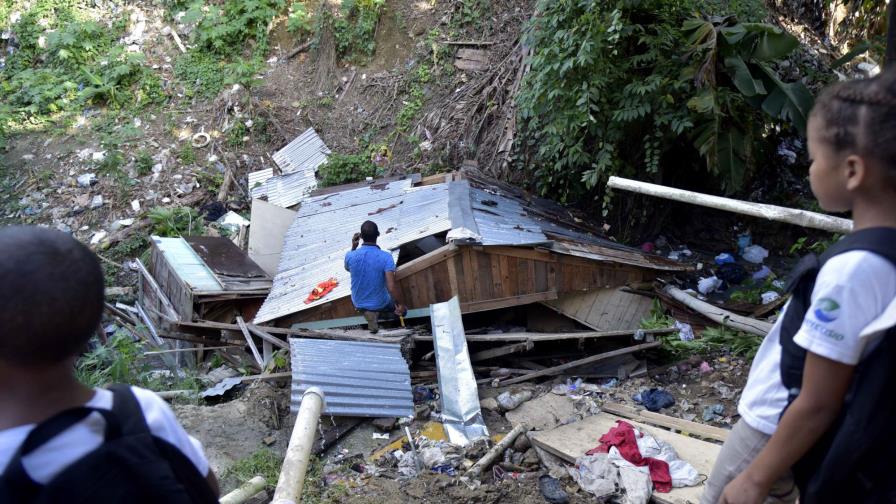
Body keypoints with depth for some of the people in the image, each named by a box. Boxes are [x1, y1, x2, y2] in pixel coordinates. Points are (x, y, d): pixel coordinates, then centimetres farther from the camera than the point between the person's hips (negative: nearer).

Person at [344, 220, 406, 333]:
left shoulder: (350, 255, -20)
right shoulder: (386, 257, -27)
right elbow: (391, 287, -31)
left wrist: (353, 247, 1)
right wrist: (399, 305, -15)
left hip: (358, 303, -1)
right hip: (380, 304, 2)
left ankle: (368, 312, 7)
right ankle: (377, 311, 10)